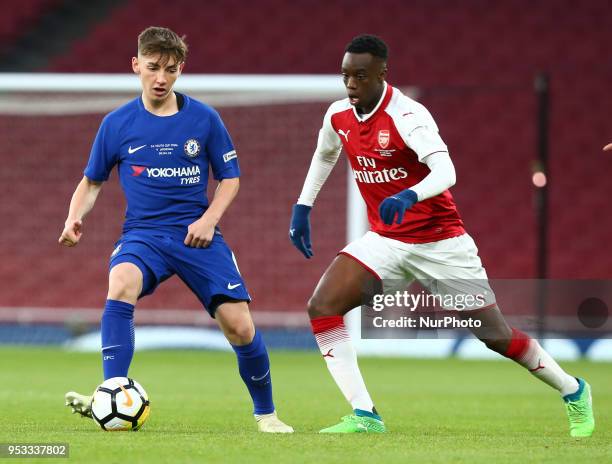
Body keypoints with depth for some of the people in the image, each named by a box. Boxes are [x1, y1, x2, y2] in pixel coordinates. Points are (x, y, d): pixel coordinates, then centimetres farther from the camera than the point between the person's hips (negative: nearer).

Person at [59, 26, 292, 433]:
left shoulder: (204, 119, 1)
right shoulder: (117, 124, 2)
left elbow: (230, 178, 9)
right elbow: (93, 181, 14)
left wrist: (208, 219, -8)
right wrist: (76, 216, -6)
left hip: (197, 234, 0)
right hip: (143, 232, 0)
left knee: (240, 326, -10)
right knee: (122, 285, -35)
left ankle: (266, 413, 16)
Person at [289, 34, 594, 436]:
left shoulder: (407, 115, -23)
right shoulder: (338, 116, -2)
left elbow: (446, 172, -37)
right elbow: (325, 154, 22)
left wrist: (409, 196, -55)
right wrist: (303, 207, 18)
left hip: (440, 241, -6)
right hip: (386, 239, 6)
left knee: (495, 334, 2)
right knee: (322, 307, -16)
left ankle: (574, 391, 26)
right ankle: (364, 416, -13)